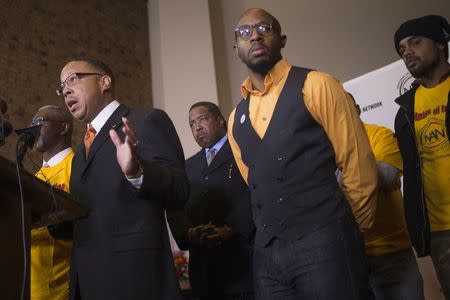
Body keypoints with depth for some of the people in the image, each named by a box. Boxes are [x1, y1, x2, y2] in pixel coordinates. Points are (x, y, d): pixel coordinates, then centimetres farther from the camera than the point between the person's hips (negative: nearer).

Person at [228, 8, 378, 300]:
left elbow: (358, 166, -2)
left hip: (324, 245, -4)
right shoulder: (236, 118, 13)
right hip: (267, 253, 5)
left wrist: (348, 233, 6)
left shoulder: (316, 86, -3)